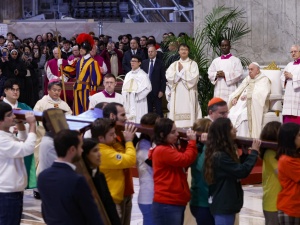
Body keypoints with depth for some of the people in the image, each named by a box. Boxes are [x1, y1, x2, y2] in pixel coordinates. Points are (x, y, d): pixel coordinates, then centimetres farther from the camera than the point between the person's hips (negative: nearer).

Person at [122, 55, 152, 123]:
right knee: (129, 119, 3)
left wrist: (137, 96, -12)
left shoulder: (143, 75, -4)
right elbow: (124, 87, 17)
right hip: (128, 103, 6)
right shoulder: (128, 75, 15)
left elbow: (148, 88, -12)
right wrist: (124, 97, 1)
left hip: (138, 103, -6)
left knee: (138, 121, -8)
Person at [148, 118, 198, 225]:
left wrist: (187, 142, 7)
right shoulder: (162, 151, -15)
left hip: (176, 202, 10)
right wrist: (192, 141, -7)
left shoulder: (170, 148, 17)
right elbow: (185, 159, -20)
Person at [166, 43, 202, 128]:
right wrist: (179, 72, -8)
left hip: (189, 93, -3)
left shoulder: (193, 64, 6)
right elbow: (168, 77, 2)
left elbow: (194, 78, -8)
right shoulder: (174, 65, 15)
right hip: (177, 93, 3)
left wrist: (182, 70, -4)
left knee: (188, 112, -10)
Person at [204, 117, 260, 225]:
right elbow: (242, 171, -23)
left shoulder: (224, 153, 9)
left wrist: (245, 153, 5)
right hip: (223, 205, -10)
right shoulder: (220, 156, -21)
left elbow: (238, 168, 18)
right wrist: (254, 151, -13)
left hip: (224, 204, 10)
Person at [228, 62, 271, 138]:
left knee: (242, 115, -35)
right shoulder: (247, 79, 26)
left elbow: (261, 94, -13)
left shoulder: (264, 80, 5)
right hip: (242, 103, 6)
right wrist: (235, 98, -1)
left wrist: (248, 96, -21)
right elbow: (238, 91, 21)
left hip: (255, 105, -6)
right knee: (231, 114, -22)